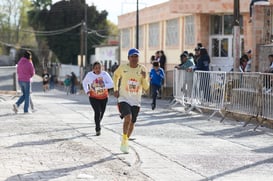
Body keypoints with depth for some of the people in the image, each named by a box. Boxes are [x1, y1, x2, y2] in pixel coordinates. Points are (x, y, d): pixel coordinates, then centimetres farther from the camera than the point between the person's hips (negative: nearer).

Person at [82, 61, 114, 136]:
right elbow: (84, 82, 7)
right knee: (97, 112, -20)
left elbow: (111, 84, -23)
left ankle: (98, 124, 48)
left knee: (102, 112, 18)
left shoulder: (105, 74, -17)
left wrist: (103, 85, -37)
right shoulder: (89, 75, -13)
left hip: (104, 97, 2)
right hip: (94, 98, -2)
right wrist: (87, 91, -5)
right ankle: (98, 129, -8)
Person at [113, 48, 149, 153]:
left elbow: (146, 88, -2)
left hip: (136, 101, 3)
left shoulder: (142, 69, -2)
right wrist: (115, 89, 9)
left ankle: (125, 142, 33)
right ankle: (124, 141, -9)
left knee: (132, 122, 9)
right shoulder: (123, 68, -5)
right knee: (128, 117, -25)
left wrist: (144, 78, -20)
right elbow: (115, 75, 18)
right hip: (123, 98, -3)